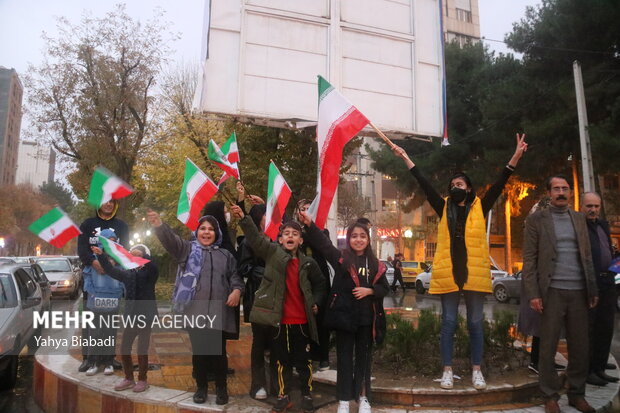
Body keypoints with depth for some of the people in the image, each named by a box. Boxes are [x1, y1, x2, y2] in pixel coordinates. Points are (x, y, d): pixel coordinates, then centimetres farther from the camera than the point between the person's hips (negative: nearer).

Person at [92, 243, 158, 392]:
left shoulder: (149, 272, -8)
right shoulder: (128, 273, 8)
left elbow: (152, 266, -28)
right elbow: (111, 270, 8)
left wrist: (142, 255, -42)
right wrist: (101, 255, -4)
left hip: (146, 316, -6)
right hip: (130, 316, 6)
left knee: (142, 351, 3)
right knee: (124, 349, 11)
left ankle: (142, 380, 21)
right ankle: (129, 379, 29)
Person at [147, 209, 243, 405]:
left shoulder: (225, 255, 14)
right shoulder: (187, 249, 9)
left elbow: (235, 276, 14)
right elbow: (170, 239, -8)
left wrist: (237, 290, -8)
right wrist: (158, 224, -27)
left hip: (219, 312, 1)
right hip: (195, 311, 0)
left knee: (219, 351, 5)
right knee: (199, 351, 8)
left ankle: (221, 387, 23)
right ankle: (201, 386, 27)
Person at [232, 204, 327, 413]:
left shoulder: (308, 263, 0)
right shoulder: (272, 252, -3)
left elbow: (320, 284, 13)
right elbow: (255, 237, -15)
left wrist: (316, 303, 1)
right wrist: (243, 218, -28)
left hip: (301, 321, 0)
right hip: (279, 319, 0)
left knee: (303, 360, 12)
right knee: (282, 360, 14)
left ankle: (307, 395, 29)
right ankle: (283, 396, 30)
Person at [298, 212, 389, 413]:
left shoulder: (375, 264, 4)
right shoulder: (341, 257, -3)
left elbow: (384, 288, 7)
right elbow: (322, 242, -15)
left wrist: (369, 291, -13)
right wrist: (309, 224, -29)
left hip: (366, 317, 2)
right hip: (344, 314, -2)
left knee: (363, 357, 13)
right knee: (344, 357, 8)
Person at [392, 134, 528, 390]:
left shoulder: (480, 208, 8)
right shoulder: (444, 208, 10)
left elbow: (500, 184, 2)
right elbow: (424, 184, 10)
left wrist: (516, 156, -7)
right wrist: (406, 158, 10)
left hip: (474, 273, 0)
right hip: (448, 273, 1)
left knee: (475, 323, 9)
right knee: (448, 323, 6)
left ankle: (476, 371, 20)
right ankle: (447, 371, 14)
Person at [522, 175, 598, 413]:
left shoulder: (579, 219, 13)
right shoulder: (536, 219, 0)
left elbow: (587, 256, 14)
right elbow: (529, 259, -5)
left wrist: (593, 289, 8)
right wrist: (532, 293, -11)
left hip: (579, 292, 4)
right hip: (552, 292, -4)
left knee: (580, 347, 9)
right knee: (548, 347, 3)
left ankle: (577, 394, 25)